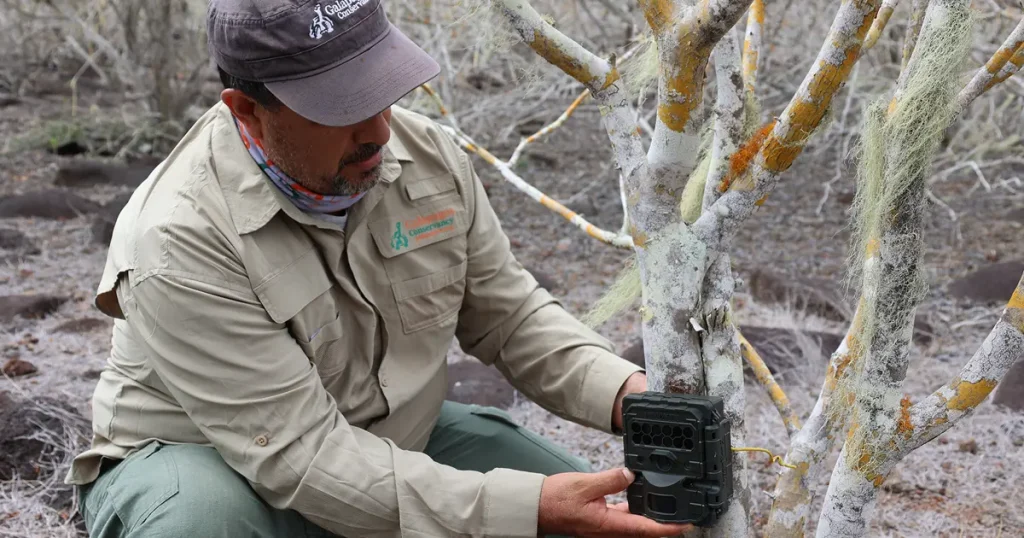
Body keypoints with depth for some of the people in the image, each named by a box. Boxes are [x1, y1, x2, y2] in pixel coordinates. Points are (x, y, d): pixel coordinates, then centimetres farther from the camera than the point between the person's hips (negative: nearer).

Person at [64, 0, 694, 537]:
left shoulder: (429, 156, -11)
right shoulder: (179, 241, -31)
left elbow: (509, 313, 0)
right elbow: (302, 456, -33)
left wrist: (622, 390, -21)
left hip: (395, 438, 5)